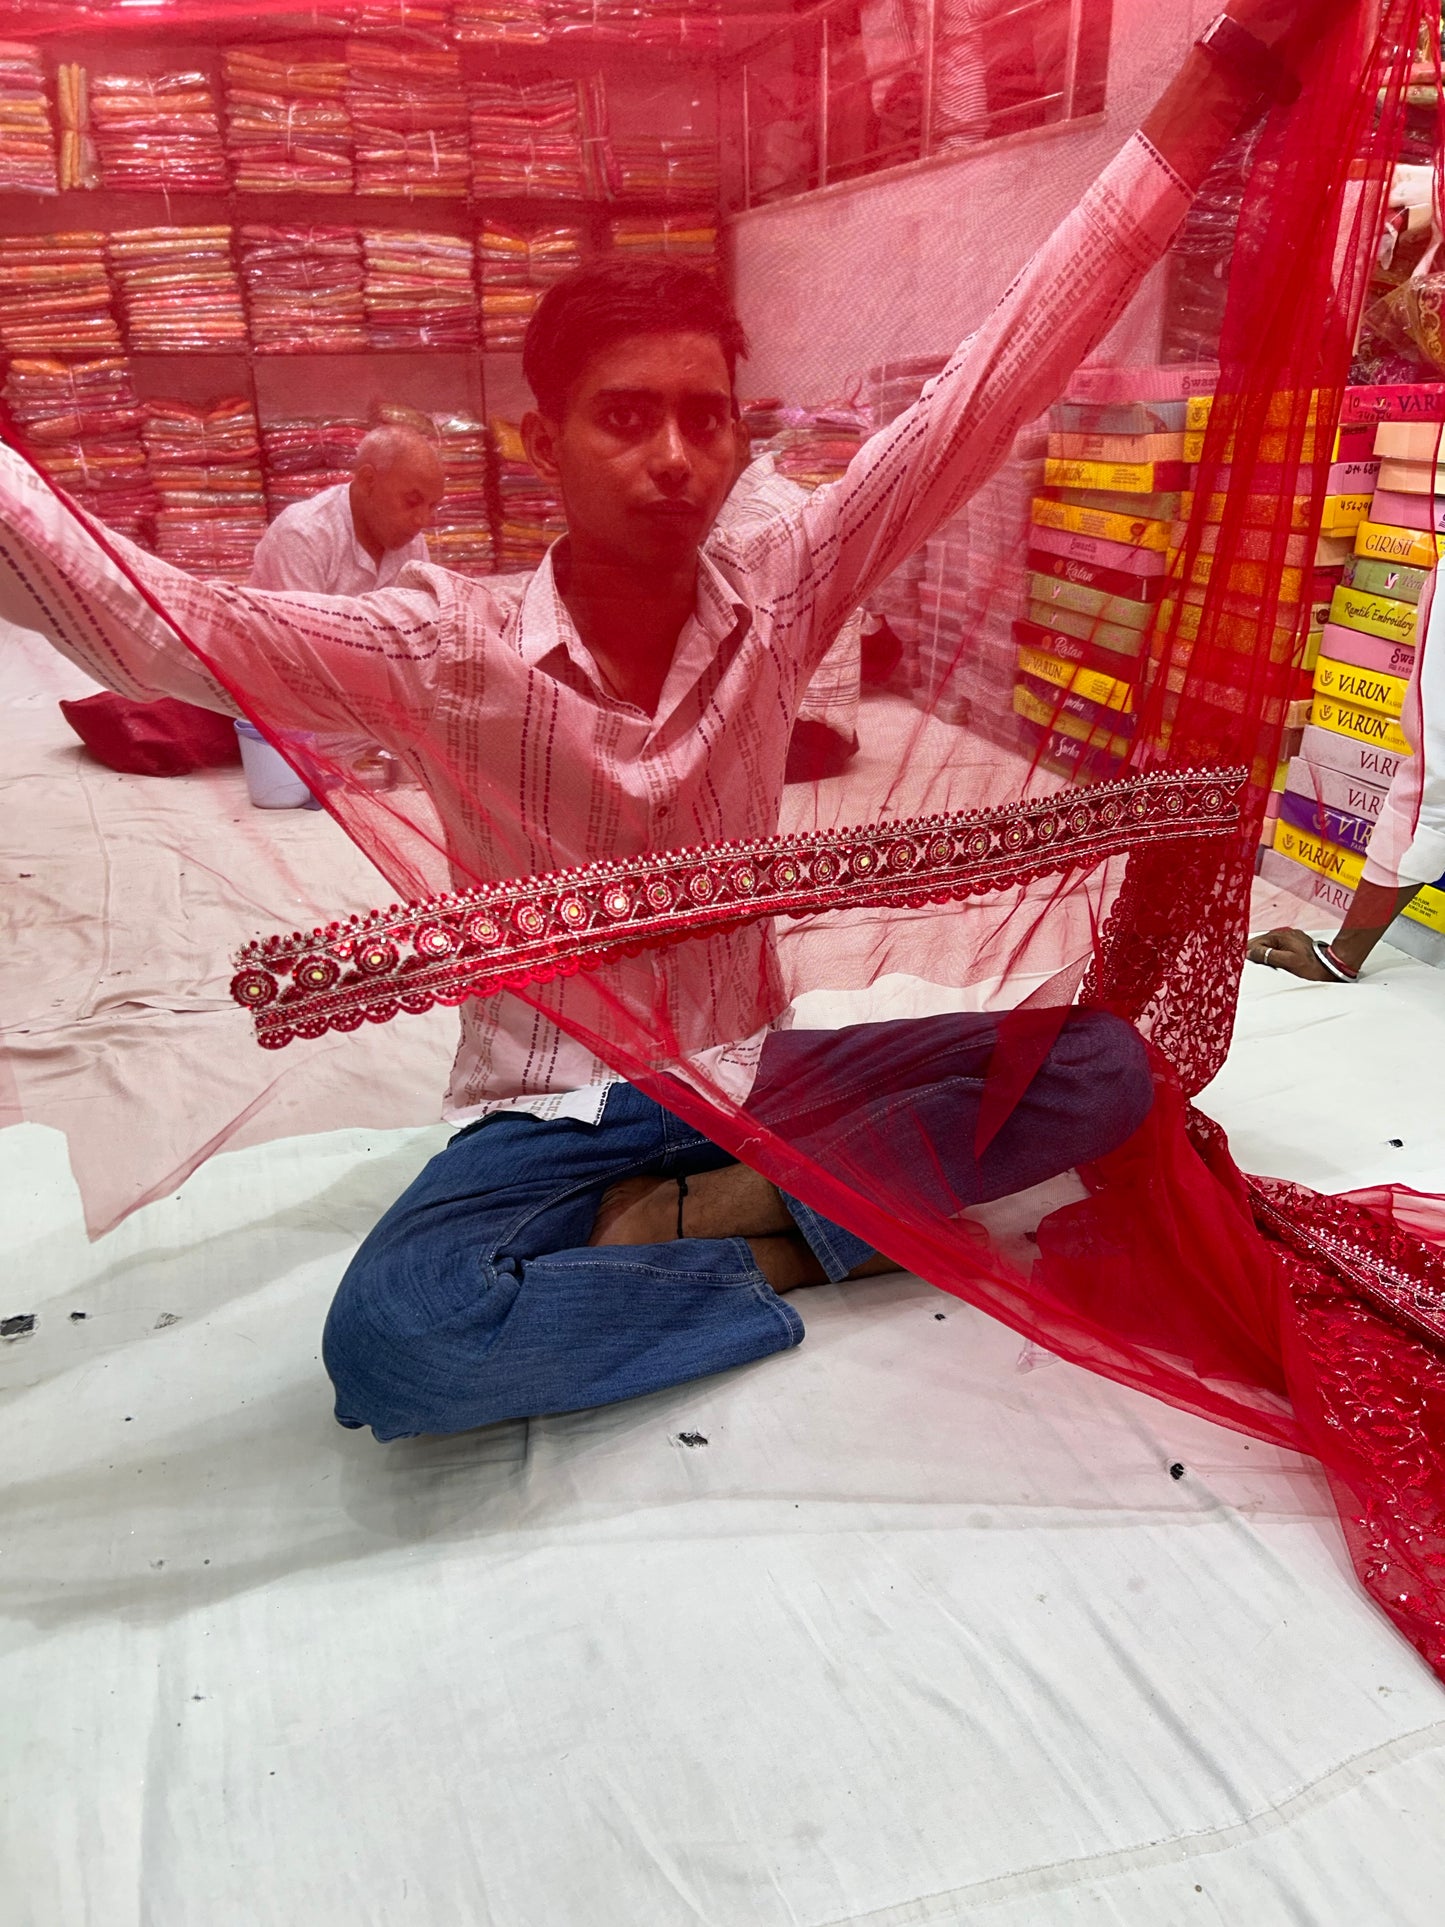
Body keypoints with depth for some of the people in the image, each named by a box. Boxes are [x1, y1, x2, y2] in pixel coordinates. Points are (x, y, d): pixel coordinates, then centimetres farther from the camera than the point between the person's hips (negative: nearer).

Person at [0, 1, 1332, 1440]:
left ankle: (688, 1214, -10)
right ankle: (774, 1242, -11)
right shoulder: (447, 649, -13)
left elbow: (996, 380, -9)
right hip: (549, 1114, -2)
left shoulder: (779, 597, -7)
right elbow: (147, 628, -20)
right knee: (392, 1340, -33)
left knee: (1100, 1064, -12)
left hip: (749, 1074, 3)